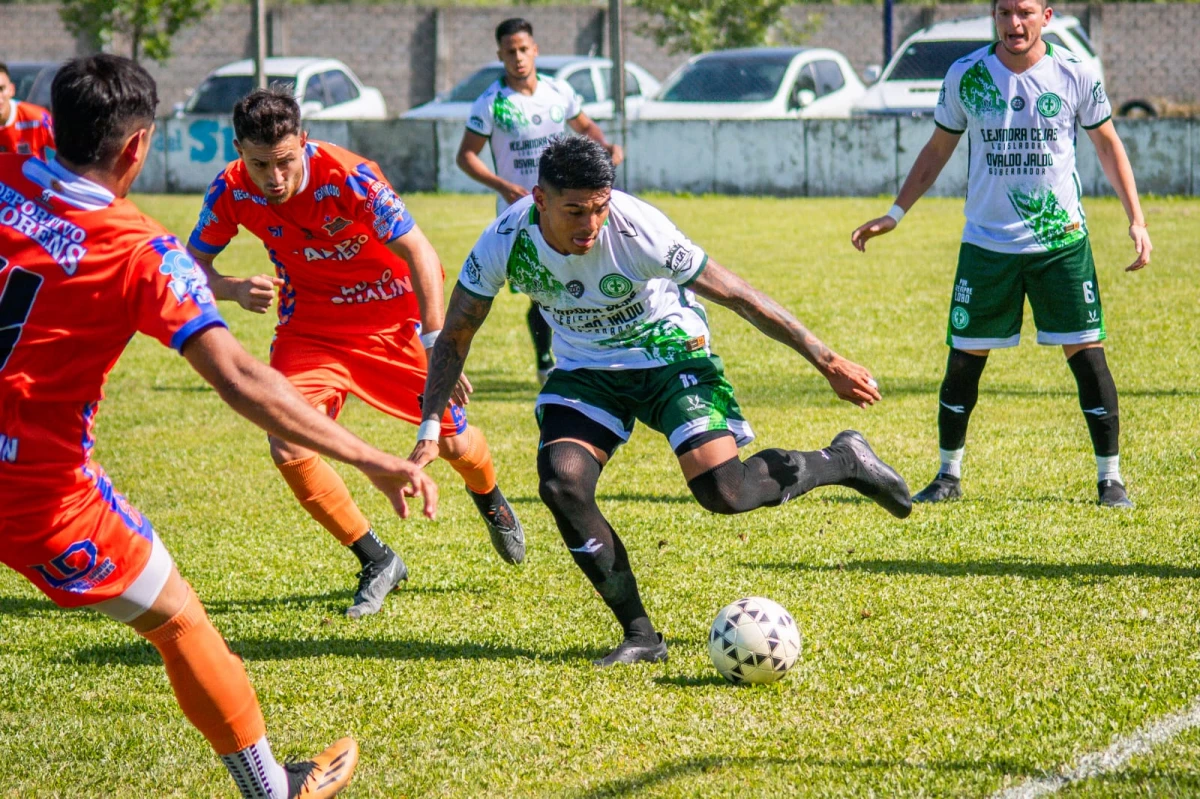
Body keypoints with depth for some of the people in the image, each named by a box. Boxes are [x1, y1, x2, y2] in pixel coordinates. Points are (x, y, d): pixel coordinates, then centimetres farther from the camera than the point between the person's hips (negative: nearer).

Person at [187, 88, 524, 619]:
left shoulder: (348, 177, -29)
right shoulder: (231, 192, -18)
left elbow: (419, 252, -23)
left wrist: (436, 345, -29)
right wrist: (236, 291, -28)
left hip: (391, 316, -2)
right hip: (310, 327, 2)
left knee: (452, 442, 4)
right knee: (288, 450, -17)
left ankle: (490, 502, 44)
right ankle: (377, 562, 5)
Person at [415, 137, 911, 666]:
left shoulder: (639, 230, -31)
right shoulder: (506, 242, -22)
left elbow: (739, 296, -22)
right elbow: (454, 336, -8)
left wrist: (827, 362, -19)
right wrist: (430, 430, -16)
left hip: (669, 353, -3)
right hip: (585, 369, 3)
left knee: (722, 492, -19)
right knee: (561, 485, -20)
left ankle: (844, 461, 11)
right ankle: (640, 635, -5)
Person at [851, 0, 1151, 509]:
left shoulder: (1075, 74, -4)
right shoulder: (965, 76, -2)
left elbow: (1107, 144, 9)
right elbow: (937, 151, 11)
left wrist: (1136, 219, 2)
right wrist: (894, 215, 7)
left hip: (1062, 241, -1)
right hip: (987, 242, 1)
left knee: (1086, 353, -6)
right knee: (964, 359, 2)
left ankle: (1110, 478, 5)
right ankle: (949, 475, 18)